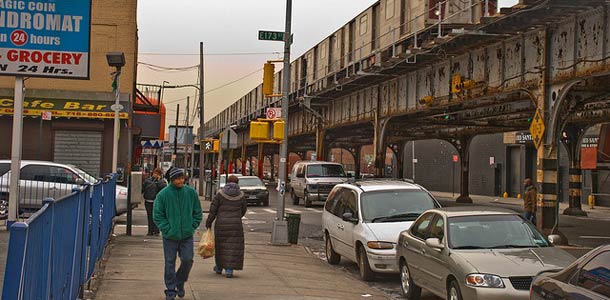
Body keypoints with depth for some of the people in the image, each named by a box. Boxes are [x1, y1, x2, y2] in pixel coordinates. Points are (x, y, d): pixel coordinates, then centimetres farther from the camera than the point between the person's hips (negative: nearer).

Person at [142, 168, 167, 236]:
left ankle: (156, 231, 0)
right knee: (150, 216, 7)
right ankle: (150, 231, 12)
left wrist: (159, 180, -11)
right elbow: (143, 188, 15)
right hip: (148, 201, 3)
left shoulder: (162, 181, 3)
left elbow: (163, 186, -17)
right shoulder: (148, 180, 10)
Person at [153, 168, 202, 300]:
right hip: (170, 236, -1)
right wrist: (167, 229, -10)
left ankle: (180, 282, 25)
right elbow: (157, 215, -3)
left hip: (187, 236, 2)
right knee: (170, 264, 5)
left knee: (187, 260, -2)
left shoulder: (191, 192, 1)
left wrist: (192, 227, 1)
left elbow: (197, 213, 10)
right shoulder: (163, 194, -7)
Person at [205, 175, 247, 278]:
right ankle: (229, 270, -2)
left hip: (221, 224, 0)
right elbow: (243, 210, 14)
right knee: (233, 247, 4)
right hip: (235, 225, 0)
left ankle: (219, 267, 29)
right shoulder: (241, 195, 2)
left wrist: (208, 223, 7)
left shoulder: (220, 194, -3)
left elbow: (213, 210, -3)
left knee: (221, 245, 14)